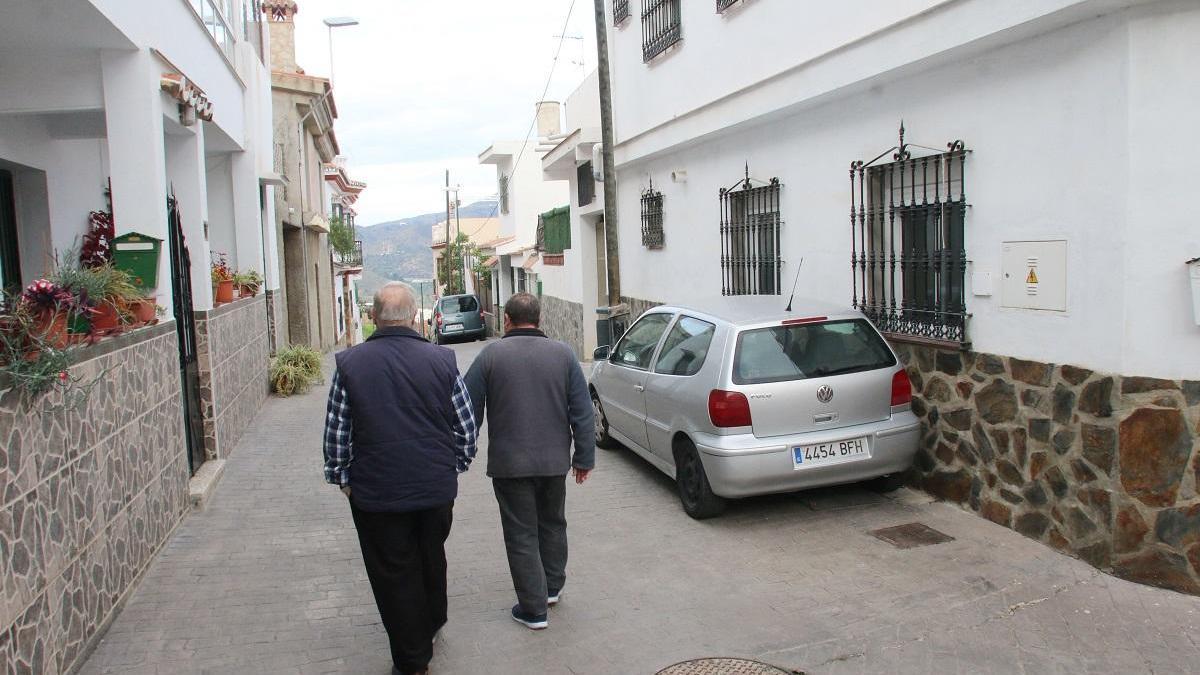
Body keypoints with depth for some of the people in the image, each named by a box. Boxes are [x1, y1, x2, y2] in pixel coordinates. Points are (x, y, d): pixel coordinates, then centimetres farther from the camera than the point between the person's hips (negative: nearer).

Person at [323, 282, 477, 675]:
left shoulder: (350, 363, -8)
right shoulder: (441, 360, -6)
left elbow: (336, 432, -2)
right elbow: (467, 425, 0)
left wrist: (341, 477, 12)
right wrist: (455, 466, 15)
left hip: (376, 492, -2)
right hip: (437, 487, 2)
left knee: (394, 573, 11)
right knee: (432, 560, 23)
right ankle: (430, 627, 45)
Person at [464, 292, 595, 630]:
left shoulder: (491, 355, -7)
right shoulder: (563, 354, 0)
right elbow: (582, 412, -1)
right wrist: (584, 458, 6)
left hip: (509, 463, -3)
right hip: (554, 461, 3)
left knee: (521, 534, 7)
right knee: (553, 524, 23)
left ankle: (534, 609, 12)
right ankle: (552, 587, 37)